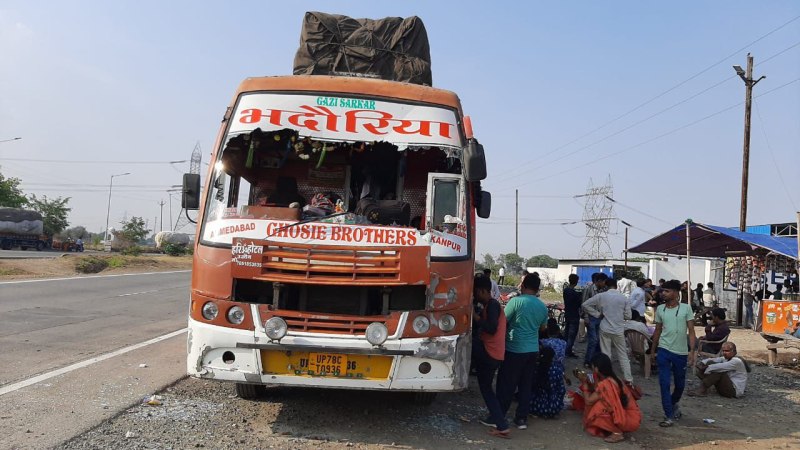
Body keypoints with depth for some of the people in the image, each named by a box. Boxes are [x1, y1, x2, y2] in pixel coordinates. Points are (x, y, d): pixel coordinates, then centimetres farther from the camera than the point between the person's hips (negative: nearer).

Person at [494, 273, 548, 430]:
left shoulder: (516, 301, -13)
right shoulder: (542, 307, 5)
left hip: (514, 350, -5)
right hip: (533, 351, 5)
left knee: (506, 385, 3)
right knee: (525, 385, 12)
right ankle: (522, 418, 15)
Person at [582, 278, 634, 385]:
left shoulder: (601, 296, -4)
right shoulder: (624, 298, -3)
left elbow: (585, 305, -3)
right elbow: (628, 316, 1)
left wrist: (598, 314, 4)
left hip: (605, 329, 0)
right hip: (618, 330, 1)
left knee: (605, 355, 7)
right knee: (623, 355, 11)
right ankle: (628, 379, 15)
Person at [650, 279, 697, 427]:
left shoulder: (686, 308, -4)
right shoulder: (660, 309, 2)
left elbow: (691, 331, -4)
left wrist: (692, 351, -13)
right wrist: (652, 350, 12)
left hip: (681, 352, -1)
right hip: (664, 351, 1)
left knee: (680, 384, 14)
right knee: (664, 384, -6)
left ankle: (673, 404, 42)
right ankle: (669, 416, 2)